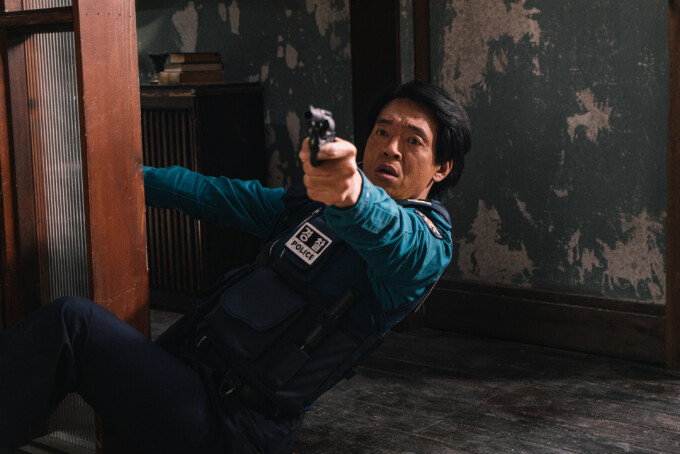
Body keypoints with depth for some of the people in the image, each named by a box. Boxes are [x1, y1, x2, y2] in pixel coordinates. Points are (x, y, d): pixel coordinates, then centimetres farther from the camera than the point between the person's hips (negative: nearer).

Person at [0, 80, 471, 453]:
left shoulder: (426, 236, -6)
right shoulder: (313, 201, 20)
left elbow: (400, 246, -32)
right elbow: (218, 194, 31)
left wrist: (356, 197, -56)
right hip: (190, 367, 8)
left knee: (72, 321, -23)